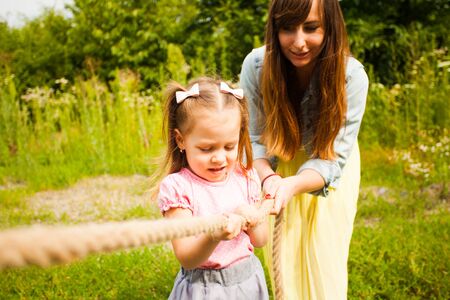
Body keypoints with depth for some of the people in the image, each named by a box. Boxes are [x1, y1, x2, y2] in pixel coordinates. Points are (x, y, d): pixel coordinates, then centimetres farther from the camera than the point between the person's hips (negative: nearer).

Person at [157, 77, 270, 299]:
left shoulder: (246, 177, -4)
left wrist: (253, 219, -16)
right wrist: (213, 237, -39)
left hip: (248, 281, 4)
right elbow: (187, 259, -20)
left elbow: (260, 241, 5)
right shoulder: (176, 187, -18)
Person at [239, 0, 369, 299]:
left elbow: (332, 159, -27)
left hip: (329, 173, -1)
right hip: (277, 166, 1)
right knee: (281, 260, 9)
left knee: (324, 258, 5)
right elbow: (253, 139, -19)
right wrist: (270, 178, -40)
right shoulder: (256, 65, -27)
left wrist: (292, 185, -46)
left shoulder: (352, 76, -30)